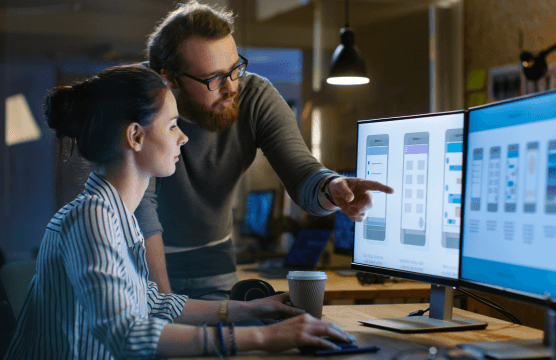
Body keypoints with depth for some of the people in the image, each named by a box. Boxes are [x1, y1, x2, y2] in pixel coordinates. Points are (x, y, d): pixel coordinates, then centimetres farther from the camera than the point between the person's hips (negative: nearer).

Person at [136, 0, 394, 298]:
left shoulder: (257, 97, -14)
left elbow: (302, 173, -20)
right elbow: (139, 203, -26)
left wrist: (331, 189, -46)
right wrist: (162, 300, -32)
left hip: (209, 258, 2)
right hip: (140, 254, -2)